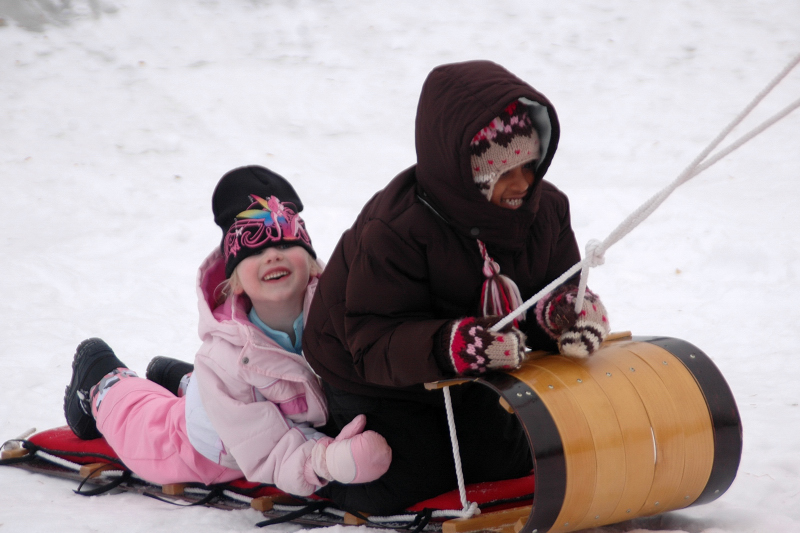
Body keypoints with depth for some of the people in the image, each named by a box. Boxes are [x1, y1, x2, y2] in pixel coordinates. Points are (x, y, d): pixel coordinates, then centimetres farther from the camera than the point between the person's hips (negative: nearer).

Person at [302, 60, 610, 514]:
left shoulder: (544, 208, -16)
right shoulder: (394, 232, -36)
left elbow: (554, 289, -9)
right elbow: (376, 342, -37)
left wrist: (567, 312, -37)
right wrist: (451, 346, -57)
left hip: (463, 375, 6)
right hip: (371, 376, -6)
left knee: (509, 466, 9)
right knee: (402, 488, -13)